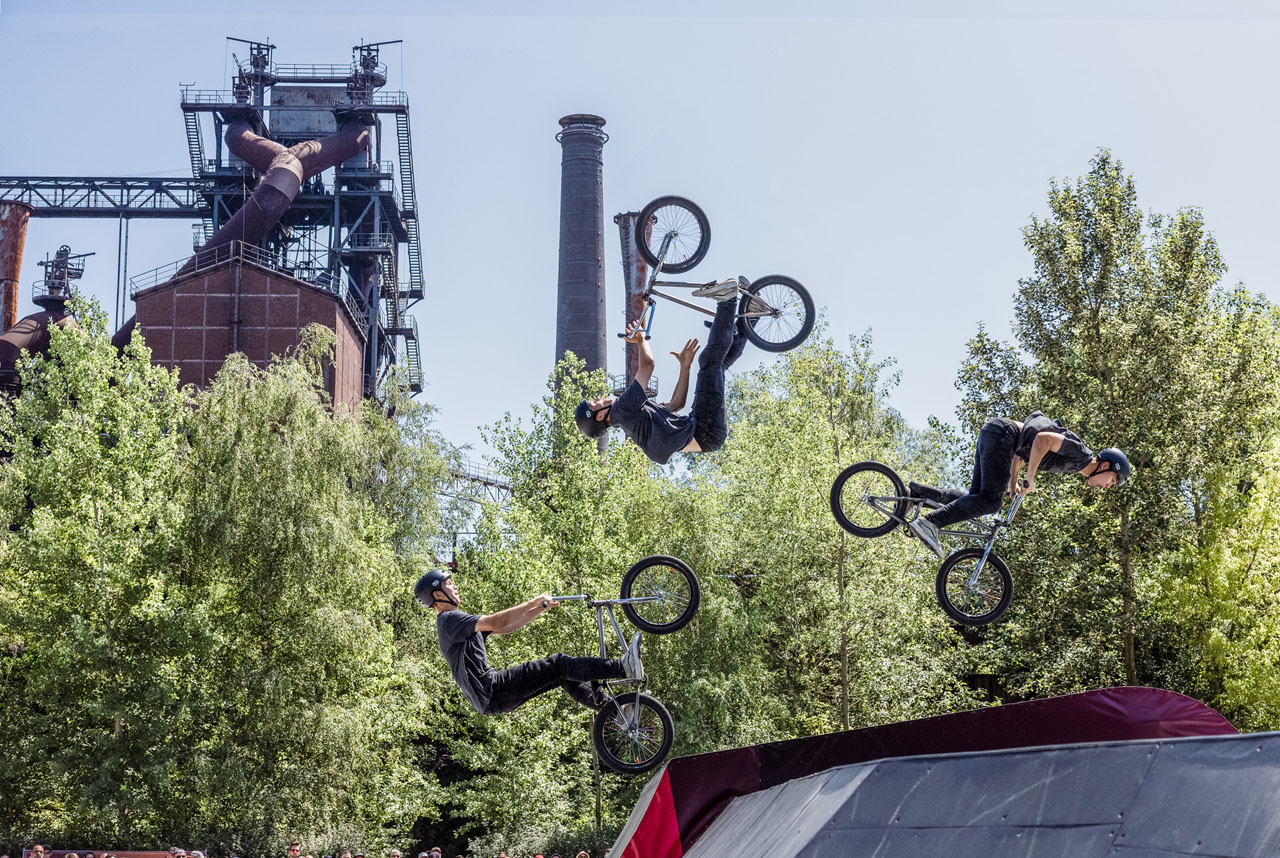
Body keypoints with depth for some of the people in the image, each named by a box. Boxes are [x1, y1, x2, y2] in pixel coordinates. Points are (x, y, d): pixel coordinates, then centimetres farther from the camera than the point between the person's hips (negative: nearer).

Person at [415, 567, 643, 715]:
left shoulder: (456, 622, 23)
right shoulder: (450, 619, -10)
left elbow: (504, 628, 22)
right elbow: (495, 622, -22)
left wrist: (541, 609, 15)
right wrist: (533, 603, -16)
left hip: (492, 692, 10)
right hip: (492, 695, -10)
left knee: (562, 673, 8)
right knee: (558, 665, -16)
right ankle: (624, 668, -22)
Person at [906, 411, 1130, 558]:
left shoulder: (1069, 462, 22)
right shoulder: (1079, 453, -8)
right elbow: (1043, 439, -22)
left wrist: (1013, 482, 14)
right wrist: (1030, 479, -17)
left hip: (990, 433, 10)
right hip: (1001, 433, -10)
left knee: (975, 501, 4)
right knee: (990, 501, -18)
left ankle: (919, 492, 1)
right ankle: (930, 523, -29)